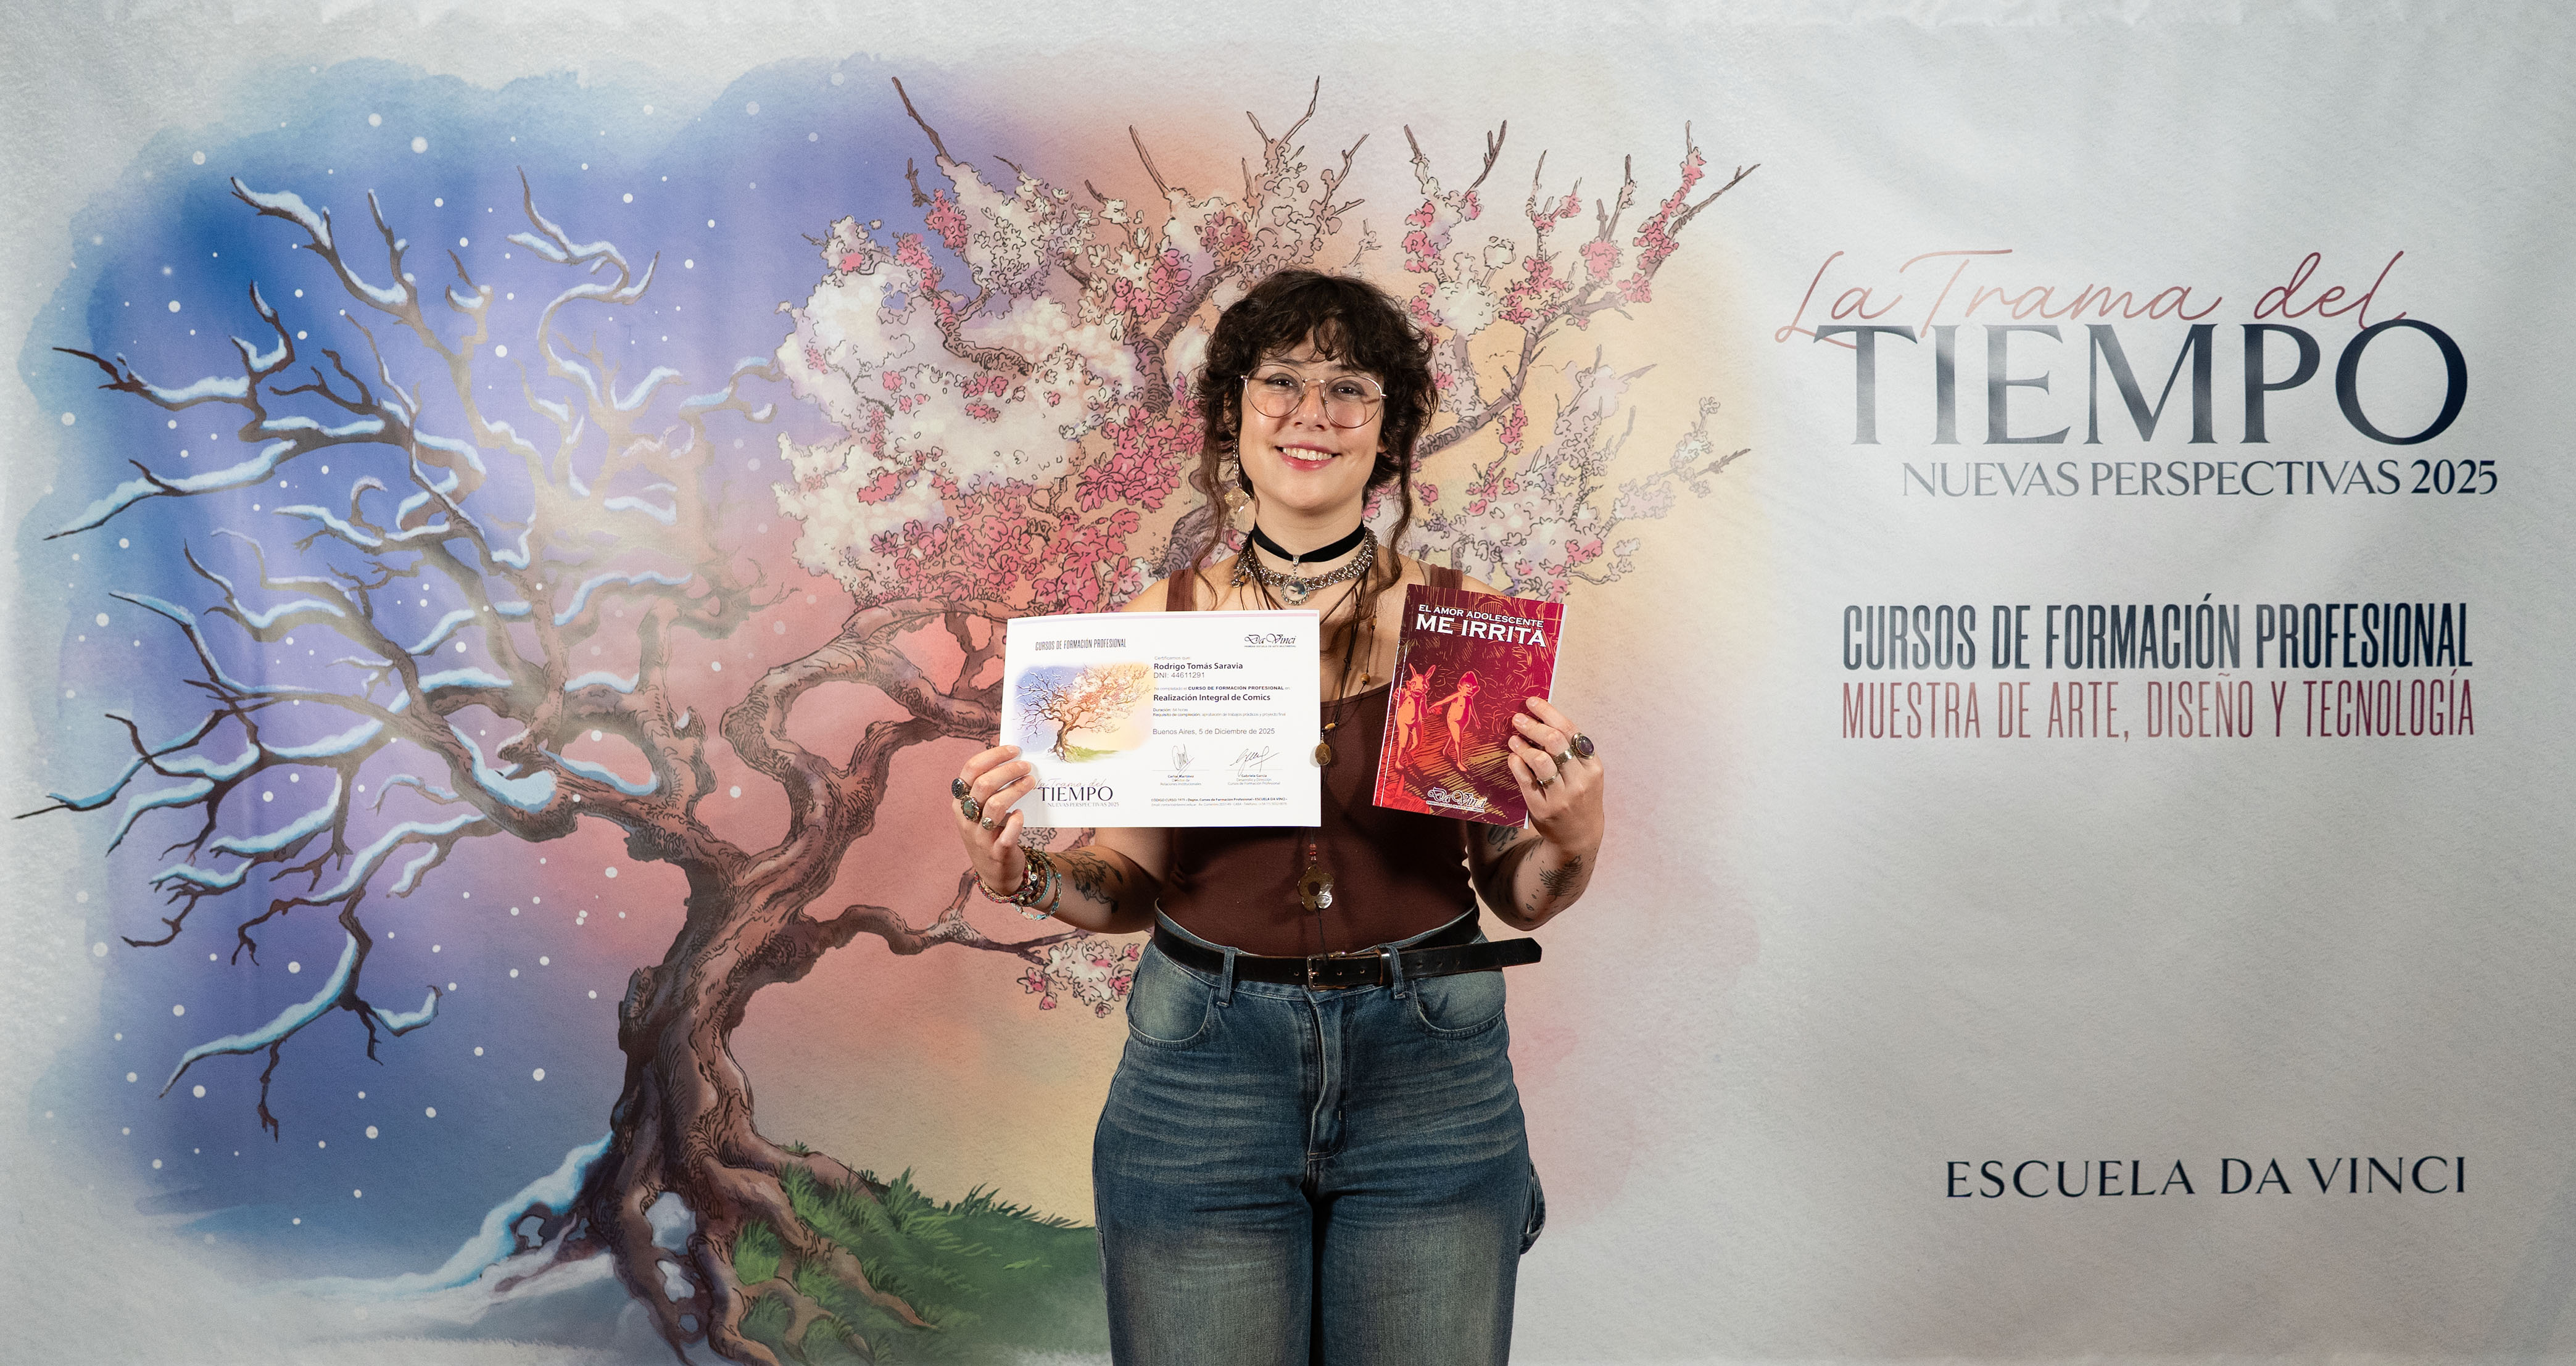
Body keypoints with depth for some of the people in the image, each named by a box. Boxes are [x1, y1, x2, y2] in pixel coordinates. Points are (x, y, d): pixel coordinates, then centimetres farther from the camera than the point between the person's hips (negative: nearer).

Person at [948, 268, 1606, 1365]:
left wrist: (1571, 848, -16)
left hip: (1429, 1079, 0)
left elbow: (1517, 894, 5)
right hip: (1202, 1072, 0)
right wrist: (1024, 876, -11)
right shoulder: (1160, 621, 0)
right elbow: (1136, 888, 7)